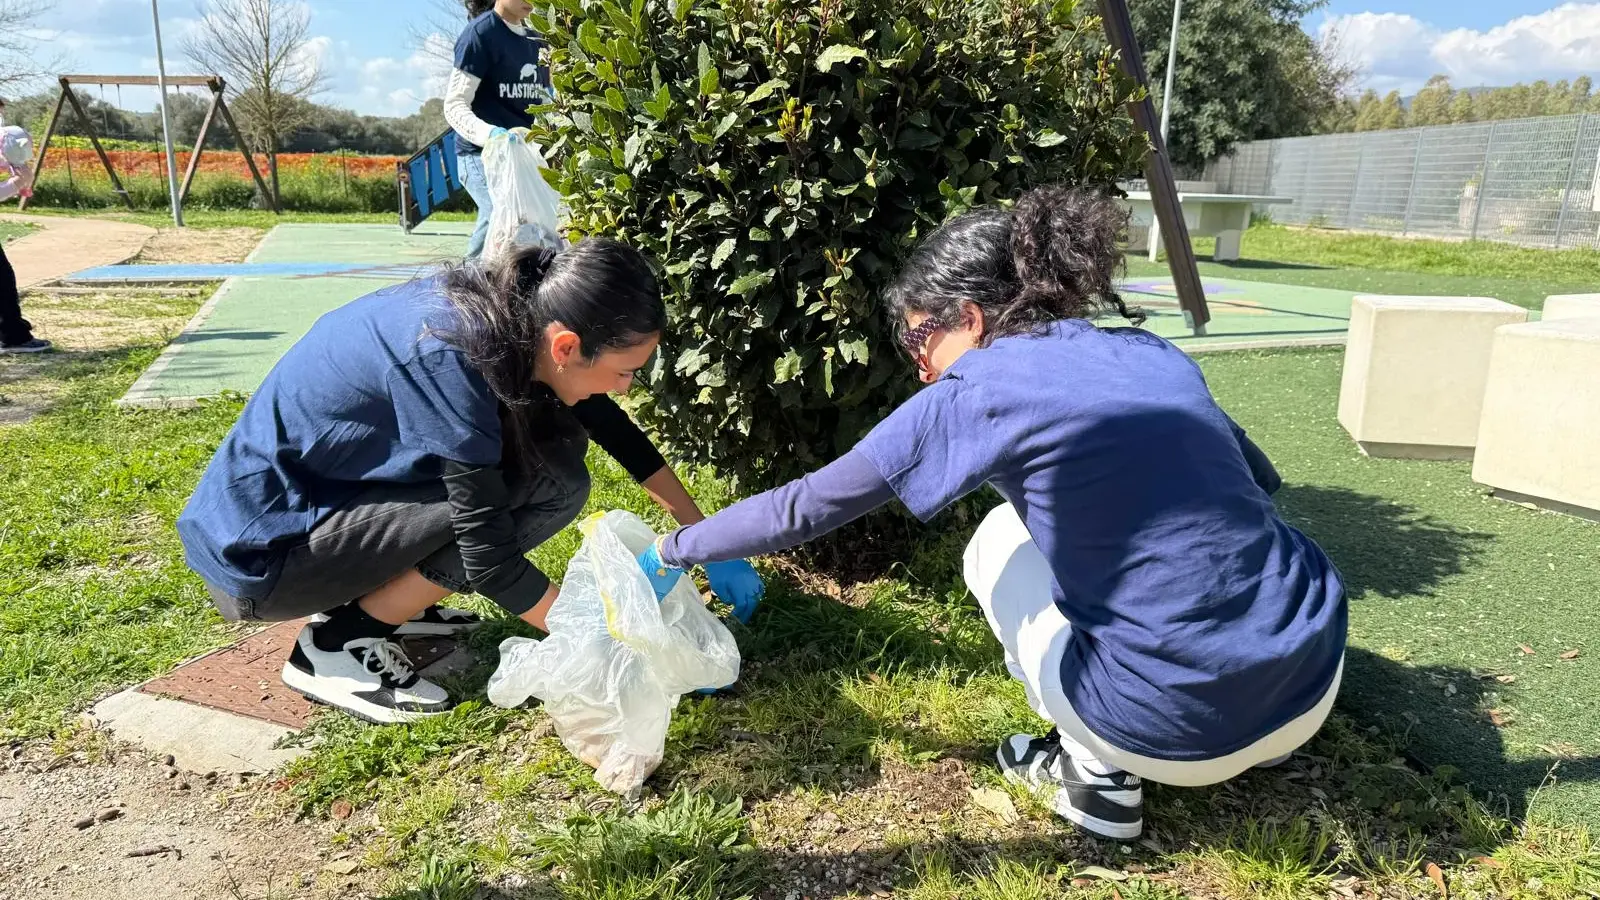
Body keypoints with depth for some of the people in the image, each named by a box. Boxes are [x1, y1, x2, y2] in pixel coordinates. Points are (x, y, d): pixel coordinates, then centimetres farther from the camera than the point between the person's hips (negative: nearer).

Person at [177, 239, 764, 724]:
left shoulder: (509, 312, -7)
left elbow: (617, 431, 5)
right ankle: (338, 644, -6)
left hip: (324, 491, 8)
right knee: (549, 484, -19)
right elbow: (490, 558, -26)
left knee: (554, 439, 0)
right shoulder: (449, 359, -31)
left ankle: (376, 597, 10)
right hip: (259, 549, -8)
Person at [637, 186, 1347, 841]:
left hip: (1188, 730, -6)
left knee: (995, 548, 17)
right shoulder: (1151, 352, 10)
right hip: (1315, 682, 6)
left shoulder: (977, 394, -7)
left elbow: (805, 509, 0)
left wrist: (674, 550, 14)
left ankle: (1099, 776, 15)